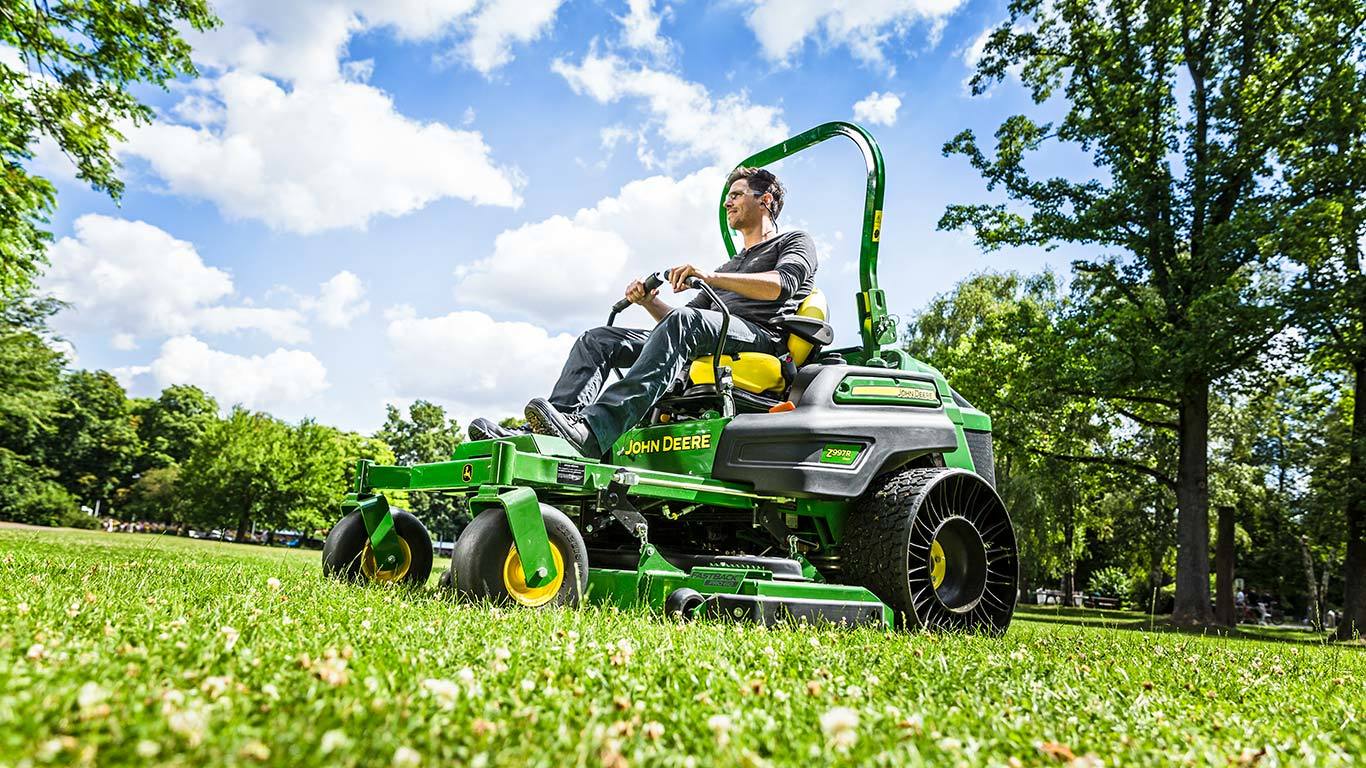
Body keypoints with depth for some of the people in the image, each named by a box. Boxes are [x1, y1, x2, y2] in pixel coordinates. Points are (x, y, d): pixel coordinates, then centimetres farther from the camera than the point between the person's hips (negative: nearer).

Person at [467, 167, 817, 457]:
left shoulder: (795, 242, 19)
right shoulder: (730, 266, 39)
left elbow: (783, 284, -7)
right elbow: (681, 323, 30)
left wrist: (712, 276, -18)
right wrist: (649, 302, 10)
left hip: (764, 337, -7)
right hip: (705, 352, 7)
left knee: (683, 322, -38)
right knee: (598, 339, -7)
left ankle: (592, 431, -54)